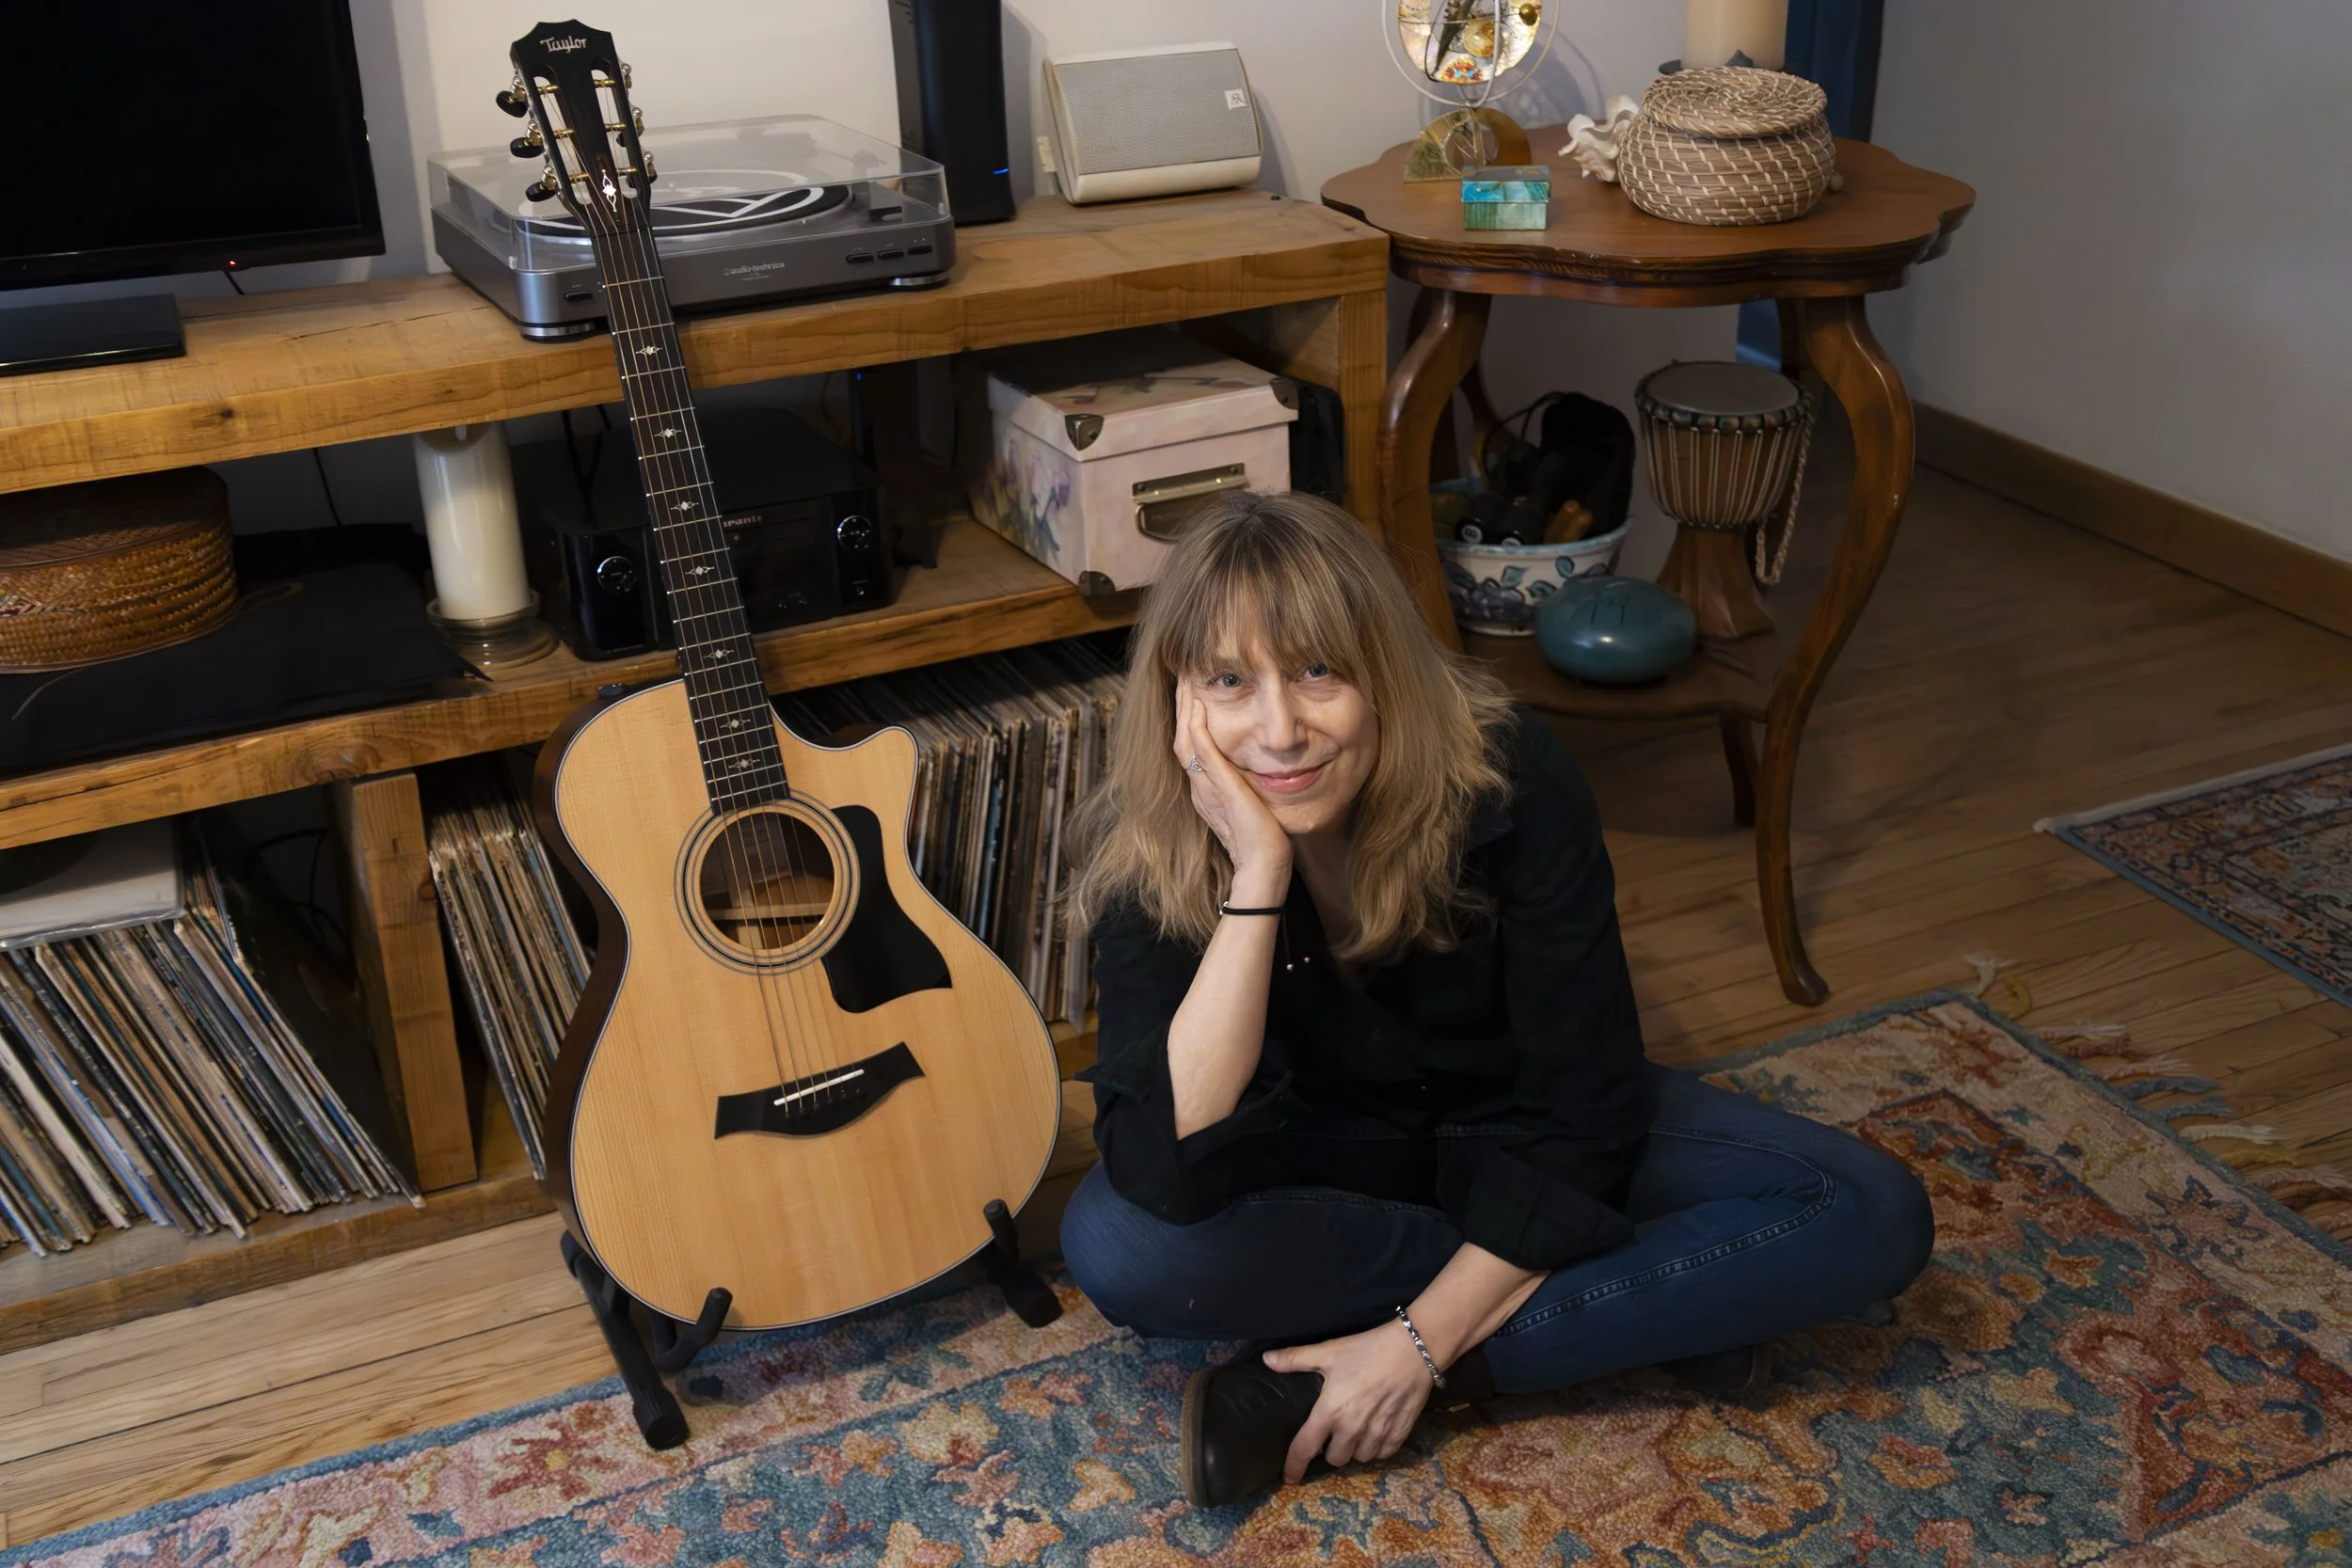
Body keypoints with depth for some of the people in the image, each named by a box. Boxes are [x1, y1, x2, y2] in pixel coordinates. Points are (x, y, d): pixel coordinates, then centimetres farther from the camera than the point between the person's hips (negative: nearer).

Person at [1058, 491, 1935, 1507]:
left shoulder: (1508, 778, -26)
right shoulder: (1148, 850, -24)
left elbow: (1583, 1107, -21)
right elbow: (1168, 1175, -36)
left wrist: (1422, 1340, -26)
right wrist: (1259, 876, -42)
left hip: (1522, 1140, 0)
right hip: (1323, 1153, 0)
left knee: (1874, 1220, -19)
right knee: (1111, 1243, -32)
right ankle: (1657, 1304, -19)